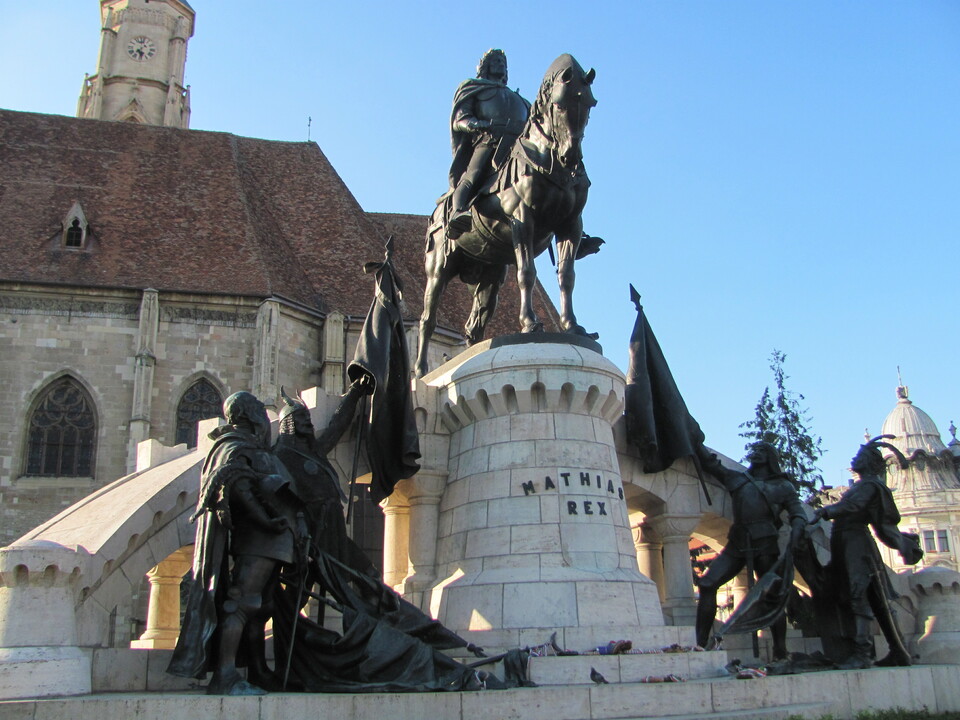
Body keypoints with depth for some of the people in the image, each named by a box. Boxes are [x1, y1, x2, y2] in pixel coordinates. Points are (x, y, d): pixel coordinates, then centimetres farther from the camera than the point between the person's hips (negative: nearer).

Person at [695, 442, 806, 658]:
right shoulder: (739, 479, 22)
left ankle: (780, 654, 9)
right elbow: (709, 463, 21)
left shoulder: (783, 486, 13)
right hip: (737, 545, 3)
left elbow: (798, 514, 3)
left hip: (764, 547, -3)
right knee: (707, 584, -12)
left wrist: (795, 535, -18)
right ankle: (701, 643, -11)